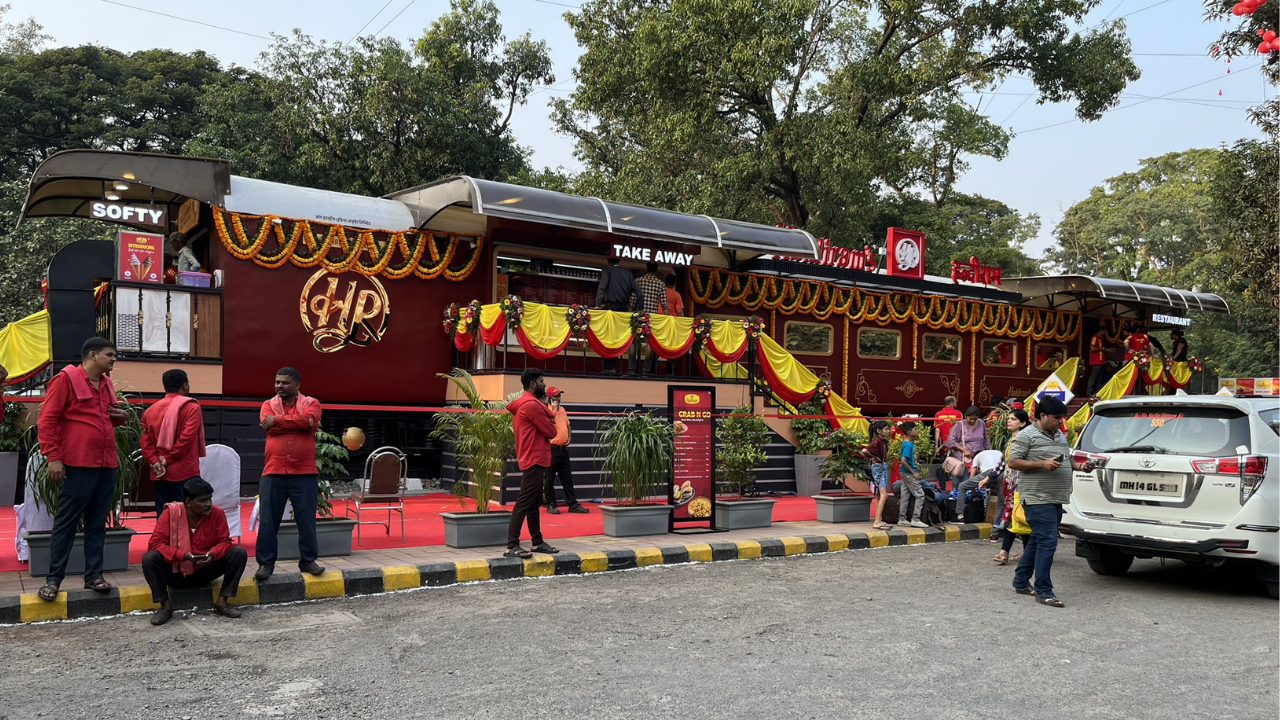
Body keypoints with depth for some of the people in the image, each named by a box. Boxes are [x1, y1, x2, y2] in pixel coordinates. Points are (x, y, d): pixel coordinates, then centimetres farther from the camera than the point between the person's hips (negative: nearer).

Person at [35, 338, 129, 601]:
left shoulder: (107, 383, 16)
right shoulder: (66, 379, -5)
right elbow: (46, 421, -9)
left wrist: (122, 417, 6)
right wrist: (53, 457, -16)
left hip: (106, 464, 7)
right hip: (77, 464, -7)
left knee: (98, 523, 8)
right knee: (66, 523, -2)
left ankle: (93, 575, 14)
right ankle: (53, 579, 5)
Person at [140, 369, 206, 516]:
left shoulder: (150, 411, 12)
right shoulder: (192, 407, -5)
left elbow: (146, 441, 3)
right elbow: (186, 438, -14)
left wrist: (155, 462, -4)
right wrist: (168, 459, -8)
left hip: (160, 474, 6)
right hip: (185, 472, -5)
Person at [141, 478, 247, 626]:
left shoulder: (217, 513, -11)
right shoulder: (171, 513, -16)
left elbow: (224, 541, -7)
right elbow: (155, 543, -19)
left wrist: (212, 554, -30)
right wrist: (183, 555, -32)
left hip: (204, 571, 2)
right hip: (176, 572, -2)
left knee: (240, 553, -20)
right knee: (149, 558, -30)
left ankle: (221, 602, -14)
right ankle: (165, 605, -16)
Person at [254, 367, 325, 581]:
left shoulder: (311, 403, 5)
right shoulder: (268, 405, 10)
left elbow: (308, 419, -17)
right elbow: (268, 424, -10)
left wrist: (278, 420, -11)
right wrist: (298, 423, -10)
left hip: (304, 472, -1)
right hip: (273, 472, 1)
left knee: (307, 520, 3)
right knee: (268, 521, 2)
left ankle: (308, 561, 14)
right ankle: (265, 563, 11)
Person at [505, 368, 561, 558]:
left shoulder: (523, 404, 18)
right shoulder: (532, 404, -16)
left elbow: (548, 419, 16)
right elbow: (551, 431, -13)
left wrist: (547, 418, -4)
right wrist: (549, 424, 7)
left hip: (532, 460, 11)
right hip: (535, 461, -11)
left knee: (533, 504, 14)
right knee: (524, 503, -12)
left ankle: (537, 542, 20)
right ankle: (512, 546, -13)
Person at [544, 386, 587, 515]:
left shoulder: (562, 409, 15)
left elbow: (568, 425, 25)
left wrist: (569, 438, 10)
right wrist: (554, 409, -20)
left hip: (563, 448, 8)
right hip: (551, 449, -8)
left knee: (567, 478, 9)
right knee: (550, 479, 1)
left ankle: (573, 504, 13)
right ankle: (551, 505, 9)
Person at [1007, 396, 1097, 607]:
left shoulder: (1060, 435, 17)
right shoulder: (1027, 436, -9)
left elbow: (1068, 460, 28)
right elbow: (1013, 462, -12)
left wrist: (1080, 467, 7)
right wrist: (1042, 464, -20)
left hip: (1056, 499, 9)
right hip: (1037, 499, -9)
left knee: (1038, 540, 14)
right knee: (1048, 542, -12)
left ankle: (1021, 582, 25)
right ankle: (1043, 592, -7)